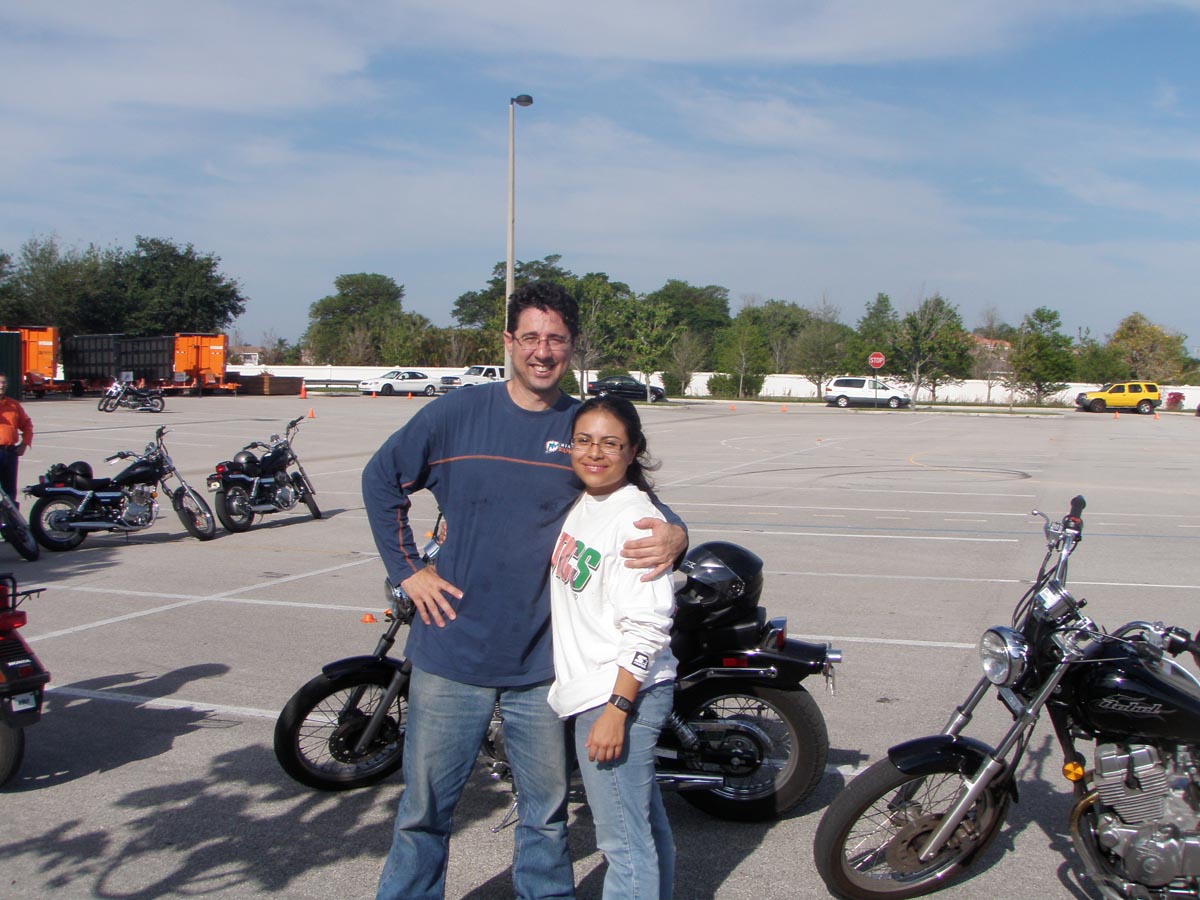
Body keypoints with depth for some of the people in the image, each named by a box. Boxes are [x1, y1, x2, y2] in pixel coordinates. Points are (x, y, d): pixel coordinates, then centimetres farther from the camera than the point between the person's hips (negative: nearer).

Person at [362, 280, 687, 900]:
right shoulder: (457, 412, -2)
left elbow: (641, 504, 5)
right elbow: (381, 478, 8)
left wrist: (673, 535, -19)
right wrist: (407, 570, 1)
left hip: (543, 663, 1)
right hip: (452, 651, -1)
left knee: (546, 813, 14)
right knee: (424, 808, 11)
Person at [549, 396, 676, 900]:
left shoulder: (634, 518, -17)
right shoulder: (580, 506, 10)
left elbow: (647, 628, -22)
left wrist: (616, 710, -24)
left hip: (622, 693, -9)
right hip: (591, 691, 9)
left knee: (623, 841, -4)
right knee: (647, 825, 21)